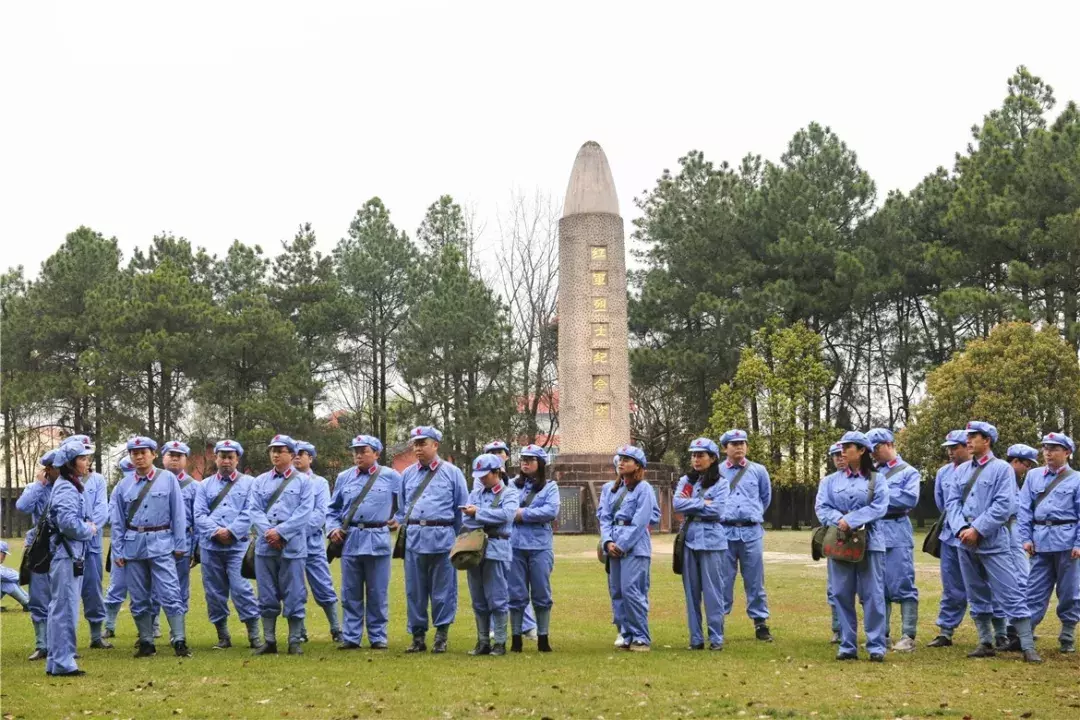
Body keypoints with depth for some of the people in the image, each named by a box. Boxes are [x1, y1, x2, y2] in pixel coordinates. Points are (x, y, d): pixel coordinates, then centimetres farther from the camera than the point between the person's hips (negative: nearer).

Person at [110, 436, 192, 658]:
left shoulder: (168, 479, 2)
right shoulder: (124, 485, 8)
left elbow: (178, 513, 2)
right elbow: (118, 522, 11)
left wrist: (180, 544, -1)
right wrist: (117, 552, 6)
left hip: (161, 544, -3)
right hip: (133, 546, 3)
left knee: (170, 594, -10)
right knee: (139, 598, 7)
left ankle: (179, 641, -9)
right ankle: (146, 643, 14)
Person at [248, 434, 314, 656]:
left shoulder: (303, 481, 3)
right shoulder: (260, 481, 12)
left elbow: (304, 512, -7)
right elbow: (253, 510, 3)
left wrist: (280, 532, -15)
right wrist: (269, 532, -13)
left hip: (292, 547, -3)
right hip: (265, 546, 3)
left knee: (294, 595, 0)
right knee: (267, 596, 7)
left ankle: (295, 641, 7)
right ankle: (269, 641, 13)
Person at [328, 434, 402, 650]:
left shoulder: (391, 477, 4)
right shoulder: (344, 478, 11)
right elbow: (333, 509, 17)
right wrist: (333, 528, 2)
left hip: (377, 540, -2)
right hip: (350, 540, 2)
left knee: (378, 593, 2)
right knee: (350, 593, 5)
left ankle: (378, 637, 10)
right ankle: (350, 637, 11)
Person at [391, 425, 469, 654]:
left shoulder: (452, 473, 4)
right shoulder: (407, 474, 14)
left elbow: (462, 509, 6)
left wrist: (457, 537, 3)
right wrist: (398, 522, 2)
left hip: (442, 538, -3)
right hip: (414, 538, 3)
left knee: (442, 590, 1)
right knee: (414, 590, 6)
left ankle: (442, 636, 9)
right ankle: (418, 636, 14)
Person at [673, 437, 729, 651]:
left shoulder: (720, 484, 2)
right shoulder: (685, 481, 12)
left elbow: (716, 511, -11)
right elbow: (678, 505, -3)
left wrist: (690, 505, -6)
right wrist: (703, 503, -8)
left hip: (711, 541, -4)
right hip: (689, 539, 4)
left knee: (712, 590, -4)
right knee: (692, 591, 5)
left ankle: (716, 638, 2)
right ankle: (696, 638, 10)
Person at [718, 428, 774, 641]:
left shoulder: (759, 471, 6)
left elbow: (766, 498, 20)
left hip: (751, 532, 1)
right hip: (724, 532, -1)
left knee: (755, 580, 4)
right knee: (723, 580, 2)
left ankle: (761, 623, 10)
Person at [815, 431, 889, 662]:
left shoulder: (876, 480, 4)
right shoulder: (830, 480, 11)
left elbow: (879, 507, -9)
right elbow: (821, 508, 2)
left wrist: (851, 520, -17)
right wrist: (839, 520, -18)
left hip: (869, 543, -3)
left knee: (872, 595, -3)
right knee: (842, 595, 3)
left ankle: (876, 646, 1)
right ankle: (847, 645, 9)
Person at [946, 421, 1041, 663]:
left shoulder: (1002, 468, -5)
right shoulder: (963, 470, 12)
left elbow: (1004, 506, -13)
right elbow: (952, 501, 7)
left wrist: (977, 529, -16)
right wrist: (961, 529, -10)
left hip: (993, 541, -6)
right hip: (966, 542, 6)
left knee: (1011, 594, -9)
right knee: (977, 596, 11)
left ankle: (1028, 648, -8)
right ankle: (986, 643, 20)